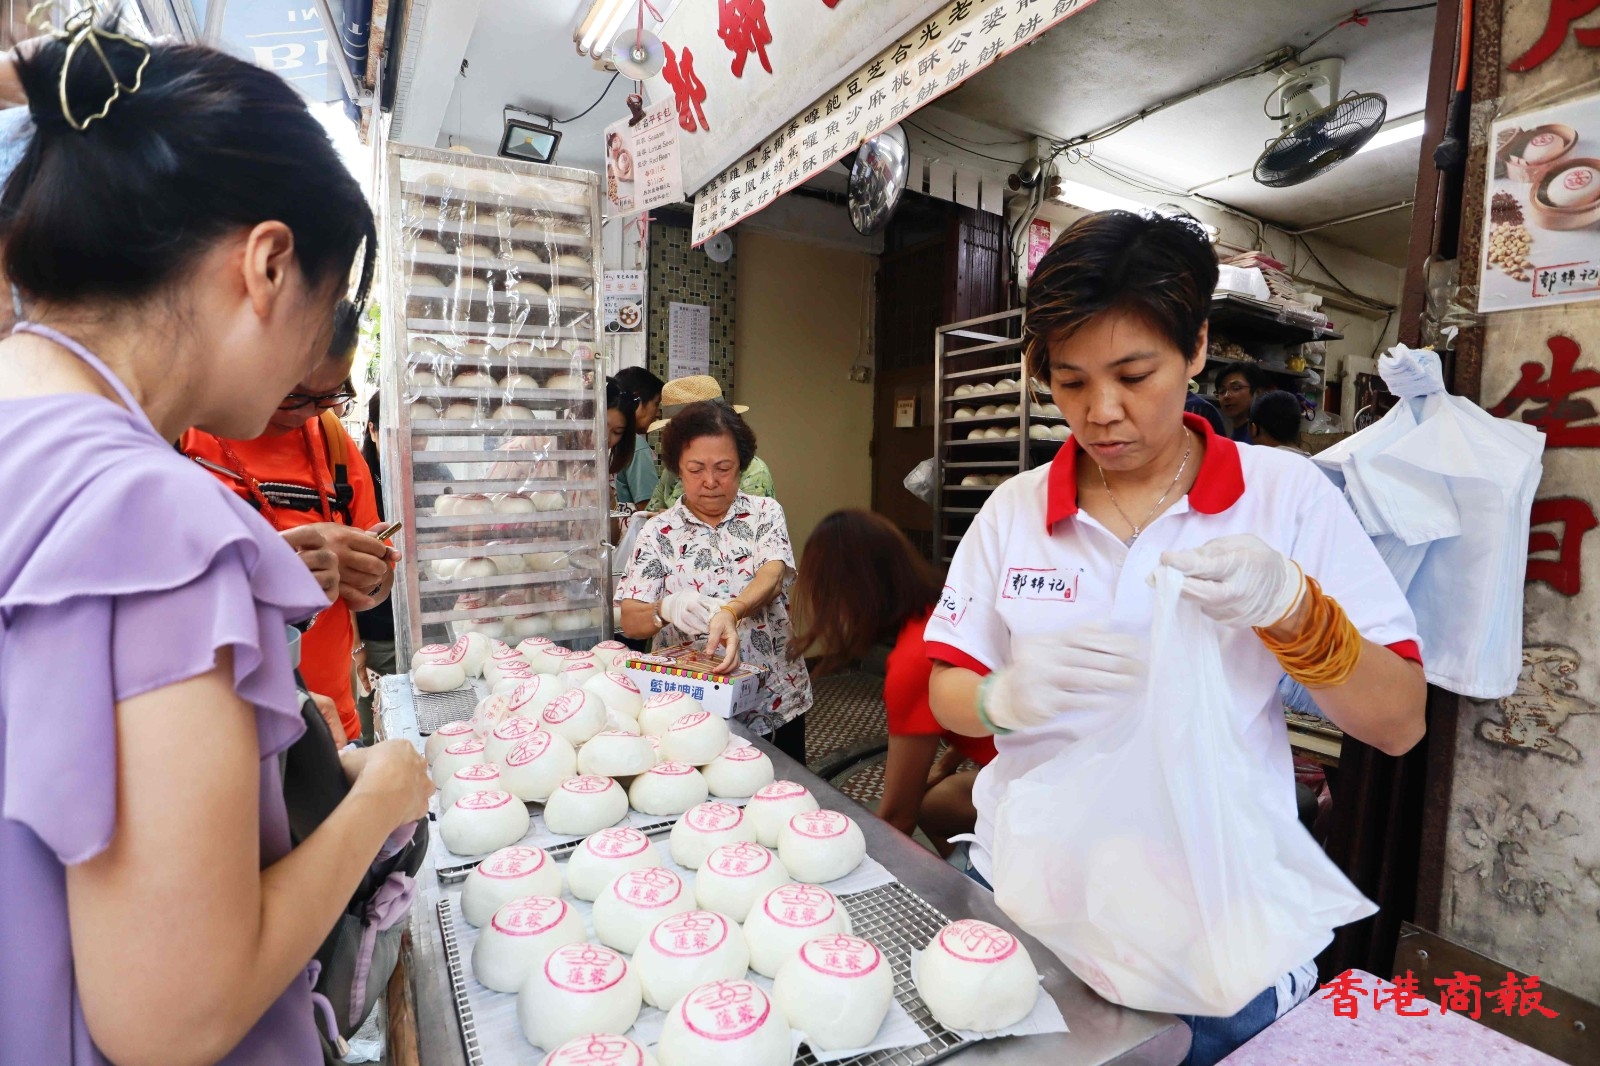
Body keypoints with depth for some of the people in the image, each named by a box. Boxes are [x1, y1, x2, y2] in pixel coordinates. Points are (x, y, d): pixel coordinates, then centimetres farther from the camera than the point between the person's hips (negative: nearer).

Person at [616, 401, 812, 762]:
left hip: (775, 702, 1)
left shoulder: (765, 513, 0)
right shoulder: (659, 532, -1)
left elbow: (772, 577, -18)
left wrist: (730, 612, -38)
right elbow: (630, 621, -8)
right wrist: (666, 608, -30)